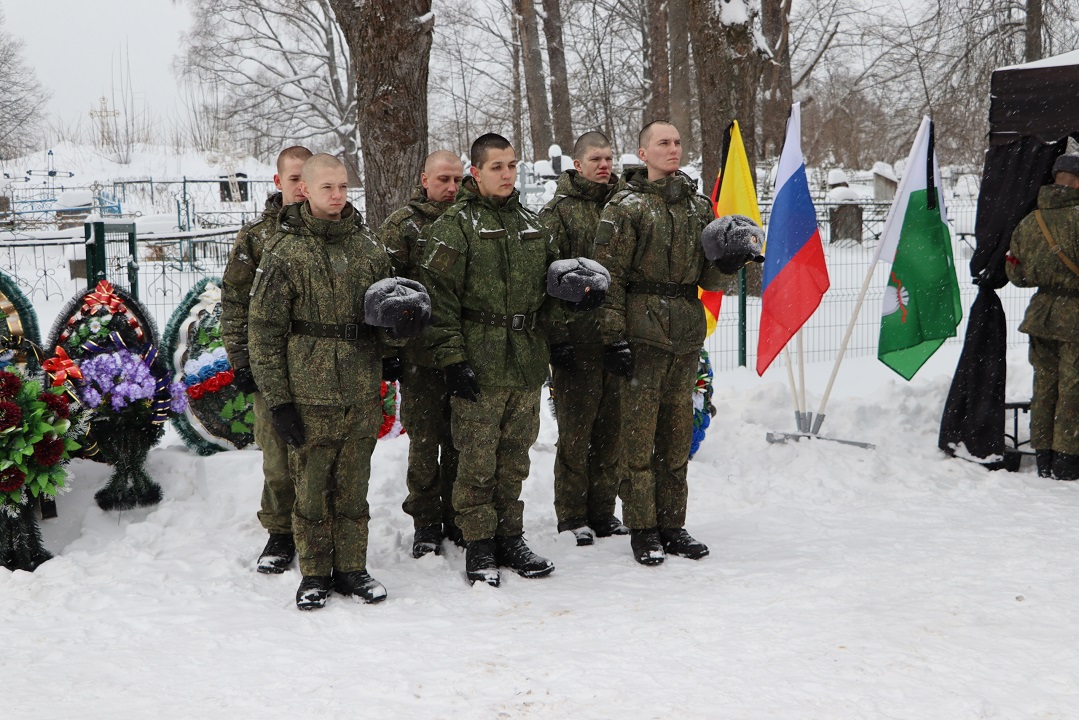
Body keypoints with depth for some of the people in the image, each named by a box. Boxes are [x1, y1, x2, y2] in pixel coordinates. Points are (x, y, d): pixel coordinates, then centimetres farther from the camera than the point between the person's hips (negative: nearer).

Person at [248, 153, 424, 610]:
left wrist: (396, 325, -7)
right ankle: (314, 573, 17)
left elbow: (388, 332, 18)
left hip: (362, 395, 4)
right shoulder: (285, 252, -4)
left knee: (353, 487, 11)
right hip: (310, 398, -3)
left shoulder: (369, 248, 9)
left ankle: (351, 569, 23)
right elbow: (264, 331, -4)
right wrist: (277, 398, -9)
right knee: (311, 487, 3)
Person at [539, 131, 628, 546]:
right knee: (575, 429, 0)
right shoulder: (558, 212, -1)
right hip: (577, 337, -4)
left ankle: (602, 512, 20)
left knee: (611, 427, 9)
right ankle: (572, 516, 10)